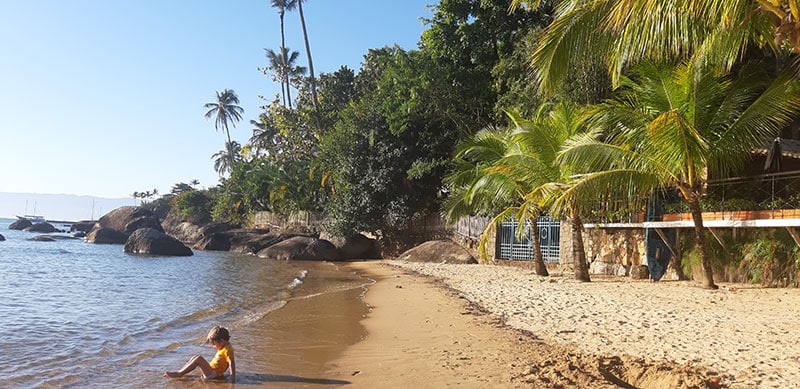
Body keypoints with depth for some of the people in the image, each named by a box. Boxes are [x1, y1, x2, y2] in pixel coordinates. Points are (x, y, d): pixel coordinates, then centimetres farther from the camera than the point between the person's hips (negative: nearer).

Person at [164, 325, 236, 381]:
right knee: (195, 357, 7)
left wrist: (233, 376, -31)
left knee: (199, 359, -23)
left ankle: (179, 373, -16)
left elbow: (231, 362, -26)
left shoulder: (227, 349, -19)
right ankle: (180, 372, 3)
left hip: (214, 374, -11)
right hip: (211, 370, 11)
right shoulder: (223, 347, 12)